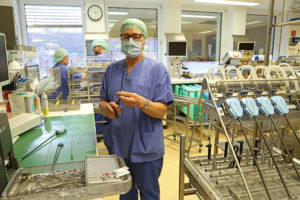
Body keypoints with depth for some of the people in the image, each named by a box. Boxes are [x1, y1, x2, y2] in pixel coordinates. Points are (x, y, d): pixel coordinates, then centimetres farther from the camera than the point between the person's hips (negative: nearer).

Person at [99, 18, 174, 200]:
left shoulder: (157, 69, -9)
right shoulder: (112, 69, 4)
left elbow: (161, 111, -14)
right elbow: (102, 102, 6)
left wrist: (141, 103, -34)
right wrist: (106, 108, -17)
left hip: (146, 149, -4)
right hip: (118, 145, 4)